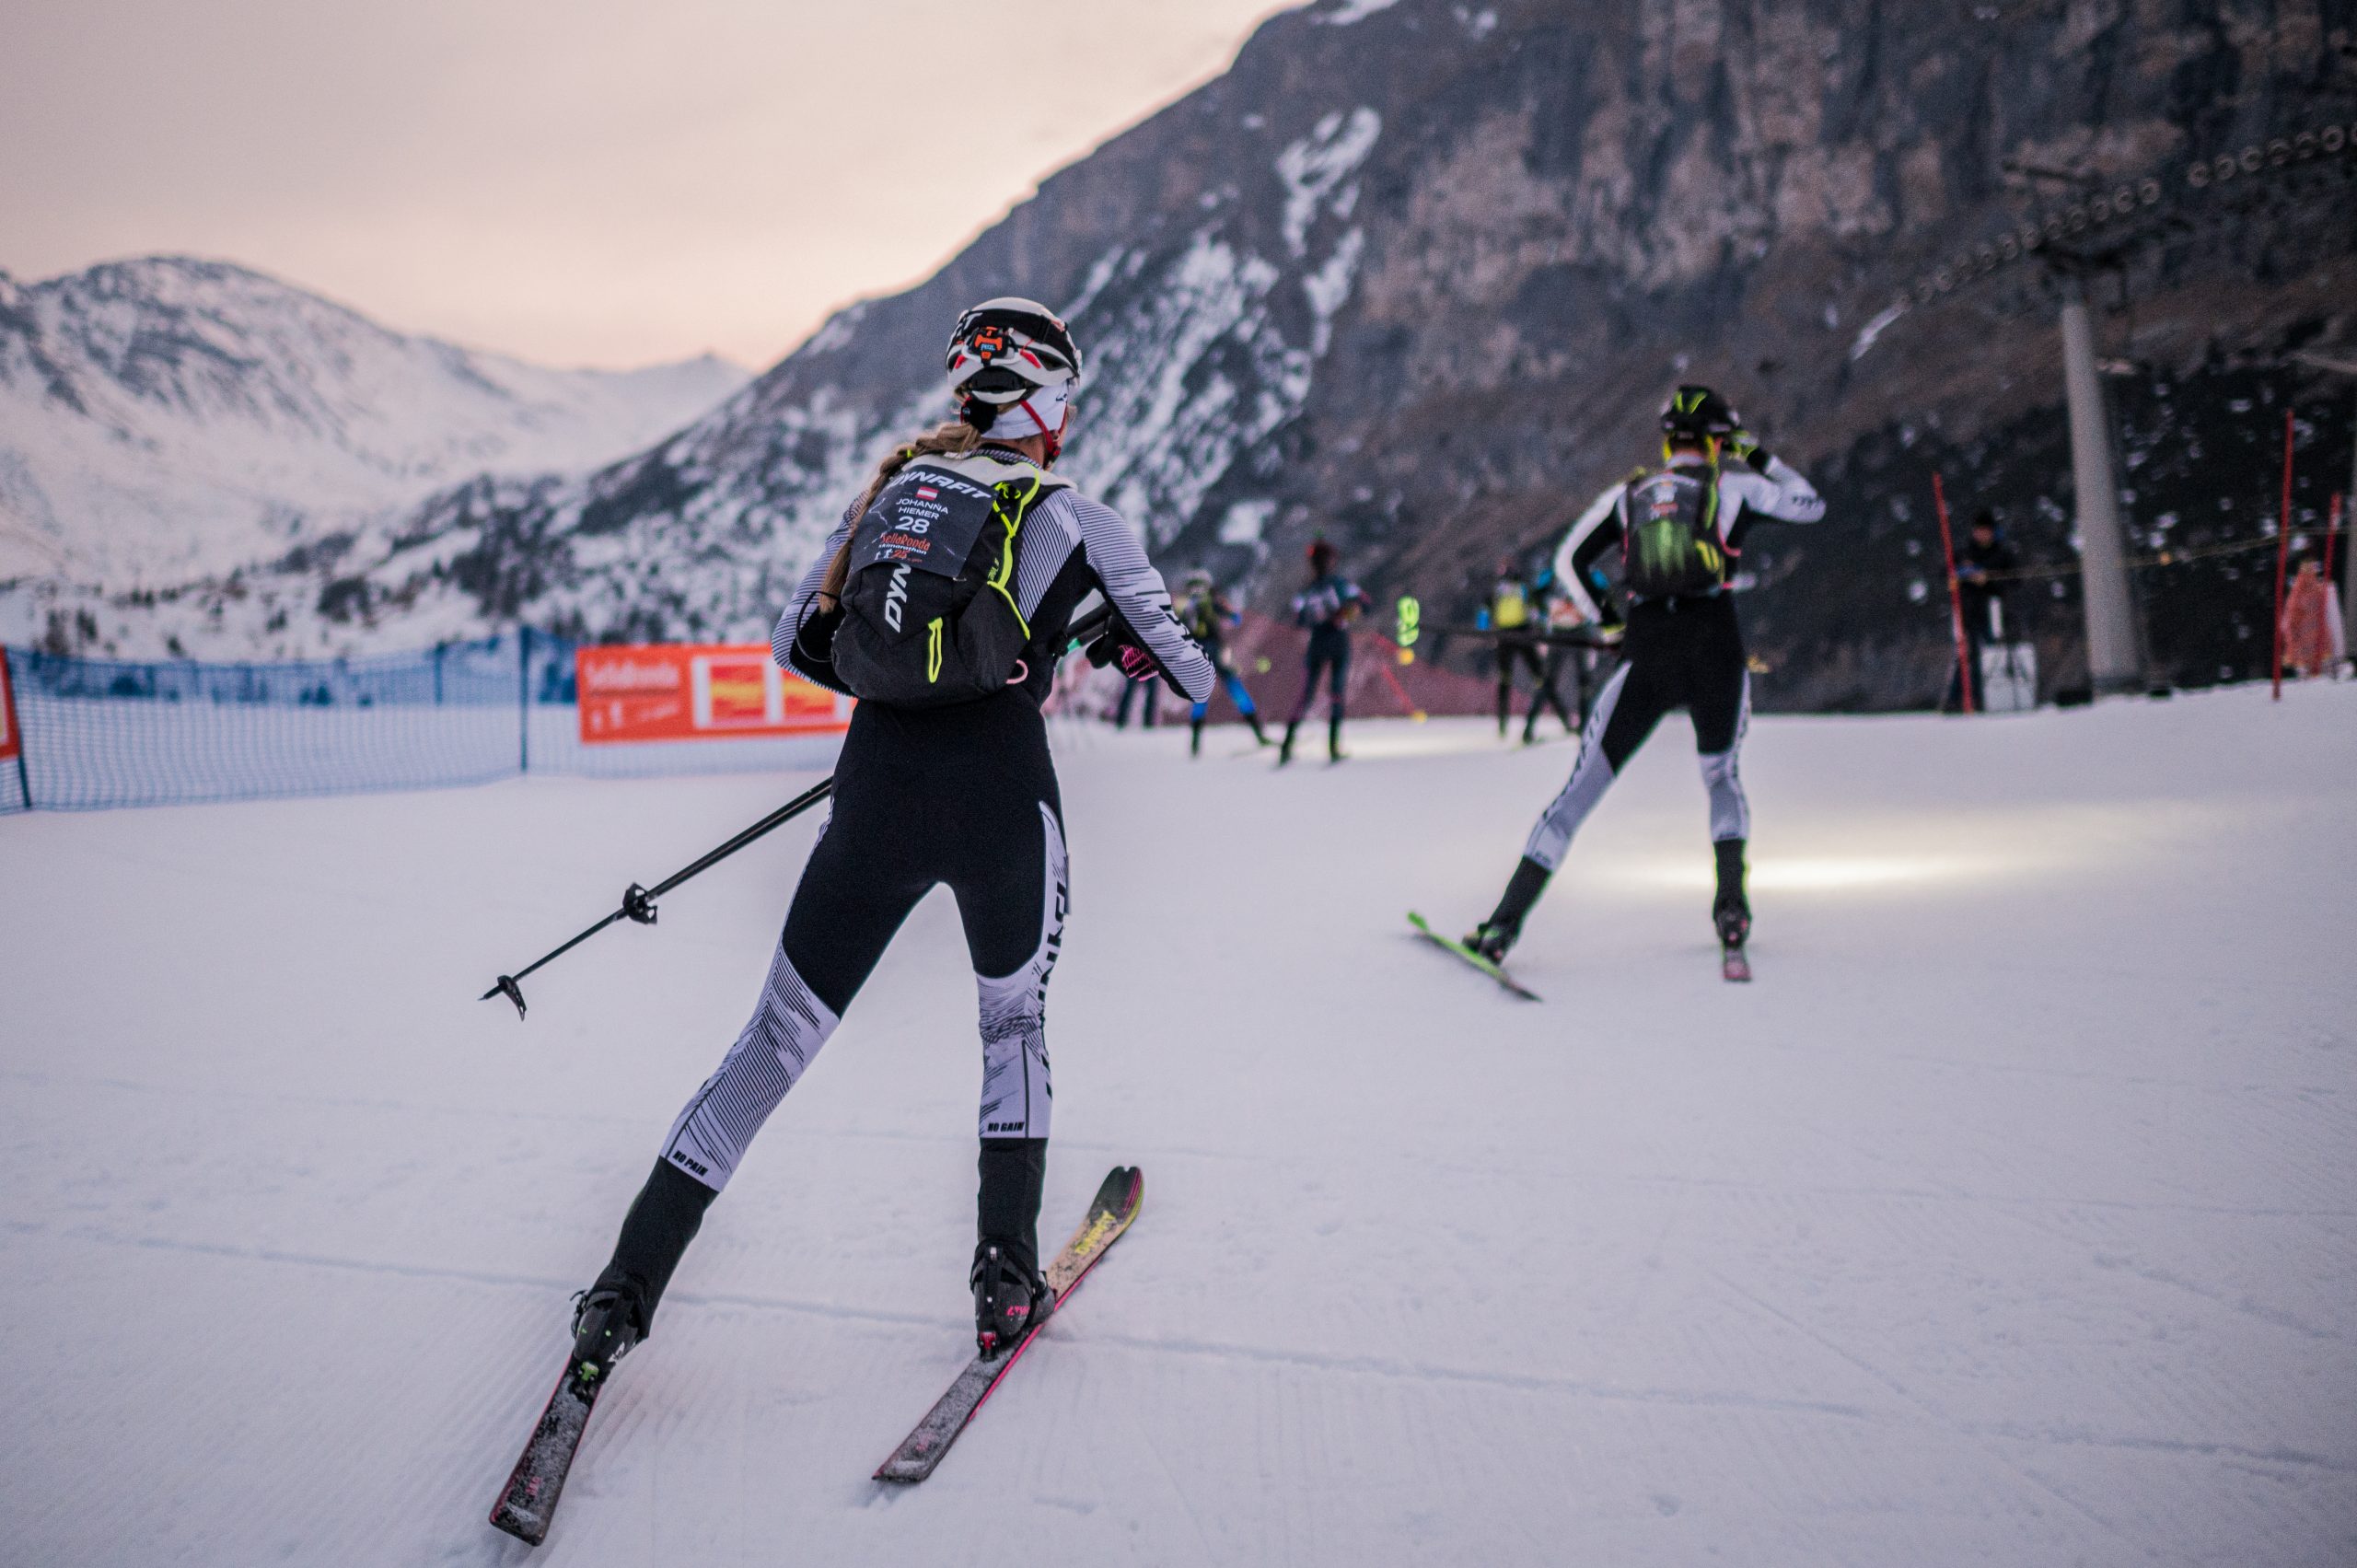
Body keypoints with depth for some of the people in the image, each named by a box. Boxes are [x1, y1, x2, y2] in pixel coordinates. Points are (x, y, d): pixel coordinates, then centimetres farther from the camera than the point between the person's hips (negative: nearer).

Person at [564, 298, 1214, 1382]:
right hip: (1003, 800, -2)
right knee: (1014, 1024, 23)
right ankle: (1006, 1276, 21)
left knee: (777, 1040, 13)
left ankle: (627, 1288, 16)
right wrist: (1114, 646, 28)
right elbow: (1194, 677, 8)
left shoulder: (892, 486, 15)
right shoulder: (1073, 518, 5)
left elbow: (794, 643, 19)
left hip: (875, 794, 3)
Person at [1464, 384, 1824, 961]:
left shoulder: (1629, 491, 15)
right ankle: (1732, 904, 12)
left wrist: (1606, 623, 24)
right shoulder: (1735, 482, 10)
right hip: (1716, 645, 0)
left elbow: (1569, 561, 12)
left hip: (1646, 653, 1)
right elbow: (1811, 504, 24)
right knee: (1722, 776, 27)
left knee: (1581, 789, 3)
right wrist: (1759, 457, 35)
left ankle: (1504, 924, -4)